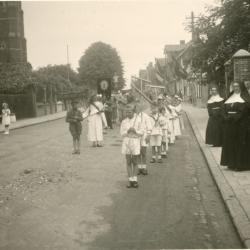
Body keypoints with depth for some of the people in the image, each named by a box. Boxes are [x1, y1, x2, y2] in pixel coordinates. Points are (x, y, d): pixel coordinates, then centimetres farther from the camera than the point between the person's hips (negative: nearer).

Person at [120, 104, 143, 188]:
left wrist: (135, 131, -20)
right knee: (128, 162, 3)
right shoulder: (124, 121, 4)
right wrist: (128, 131, -15)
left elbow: (141, 133, -1)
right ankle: (130, 181, 9)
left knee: (135, 162, 3)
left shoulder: (138, 120, -3)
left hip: (135, 142, -2)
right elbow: (122, 133, 4)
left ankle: (135, 180, 13)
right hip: (126, 141, 2)